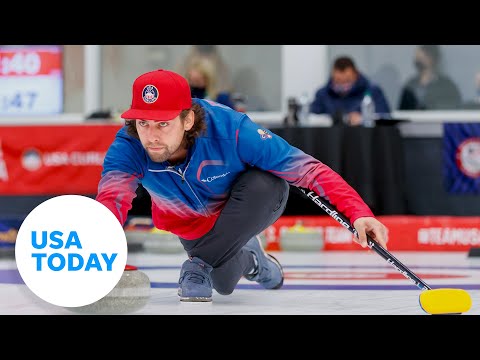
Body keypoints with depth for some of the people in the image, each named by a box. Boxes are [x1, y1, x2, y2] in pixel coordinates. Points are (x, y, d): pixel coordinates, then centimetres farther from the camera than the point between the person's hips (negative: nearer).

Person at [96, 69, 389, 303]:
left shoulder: (230, 129, -39)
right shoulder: (128, 147, -33)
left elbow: (307, 168, -34)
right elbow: (113, 196, -49)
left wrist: (359, 213, -44)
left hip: (255, 201, -2)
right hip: (191, 222, 2)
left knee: (262, 184, -33)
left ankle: (200, 264, -13)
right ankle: (248, 258, 26)